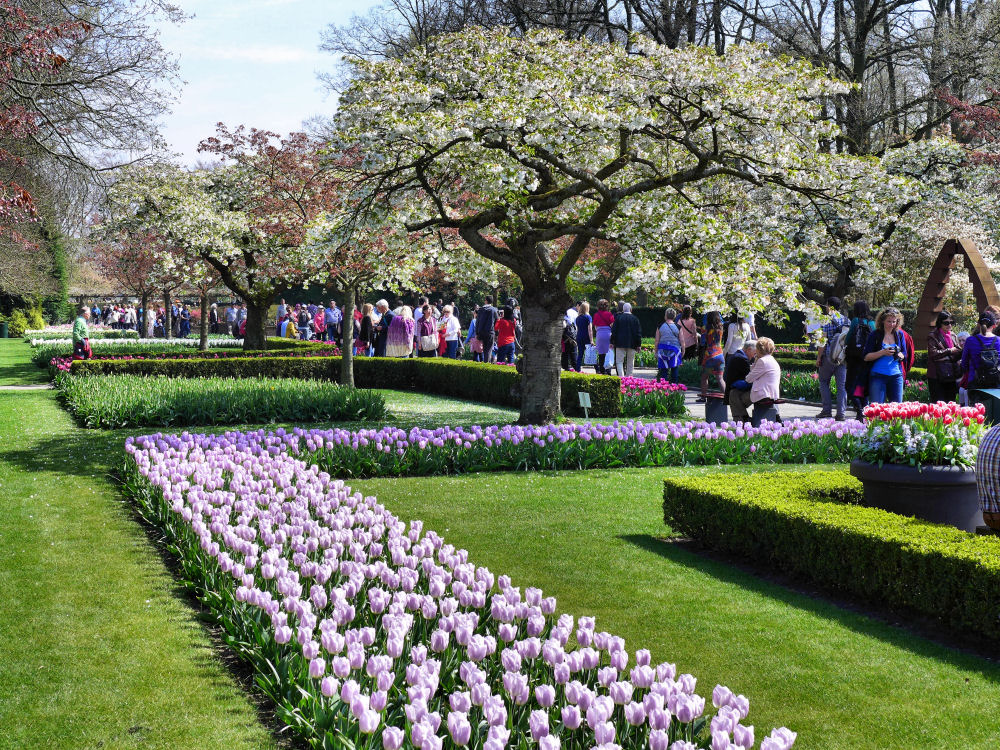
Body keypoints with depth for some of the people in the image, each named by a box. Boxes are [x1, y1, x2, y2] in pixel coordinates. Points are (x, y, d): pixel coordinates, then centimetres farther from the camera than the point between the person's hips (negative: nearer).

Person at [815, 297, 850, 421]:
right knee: (842, 385, 4)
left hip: (828, 357, -4)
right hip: (843, 358, 4)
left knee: (824, 382, 11)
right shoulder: (847, 321, 8)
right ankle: (841, 413, 0)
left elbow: (823, 341, -11)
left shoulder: (827, 320, -9)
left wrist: (818, 358, -6)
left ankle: (827, 410, 6)